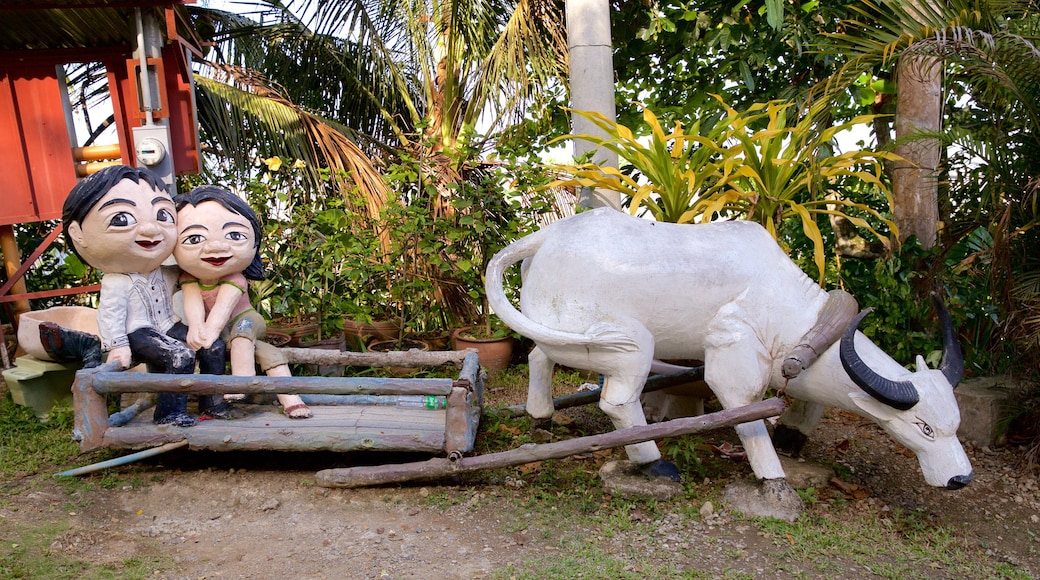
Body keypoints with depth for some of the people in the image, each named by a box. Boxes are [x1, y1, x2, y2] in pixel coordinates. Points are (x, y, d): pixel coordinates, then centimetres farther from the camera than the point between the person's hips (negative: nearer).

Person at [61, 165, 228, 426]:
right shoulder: (116, 283, -14)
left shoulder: (165, 273, 8)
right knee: (181, 356, -28)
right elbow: (109, 316, -16)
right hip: (139, 334, -8)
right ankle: (170, 412, -16)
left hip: (170, 327, 8)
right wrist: (117, 347, -23)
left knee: (213, 348, -2)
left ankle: (212, 402, 8)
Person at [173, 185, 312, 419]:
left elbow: (224, 306, -34)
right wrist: (196, 327, -43)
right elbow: (192, 301, -23)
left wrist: (210, 332, -49)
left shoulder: (234, 279, -20)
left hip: (243, 324, -5)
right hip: (220, 336, 5)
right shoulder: (189, 278, -8)